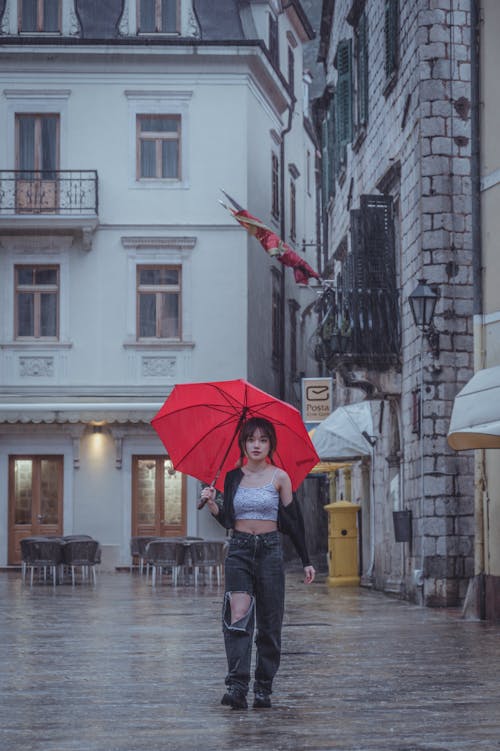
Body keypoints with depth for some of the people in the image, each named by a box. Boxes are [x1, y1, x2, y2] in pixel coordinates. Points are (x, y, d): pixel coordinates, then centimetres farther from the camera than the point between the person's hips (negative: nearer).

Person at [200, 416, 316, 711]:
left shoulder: (279, 477, 2)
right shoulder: (233, 477, 8)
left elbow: (294, 521, 4)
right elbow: (227, 519, 14)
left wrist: (306, 561, 3)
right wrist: (212, 503, -5)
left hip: (270, 550, -1)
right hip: (239, 551, 1)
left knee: (269, 624, 2)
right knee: (238, 617, -15)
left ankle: (264, 689, 10)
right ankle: (237, 686, -22)